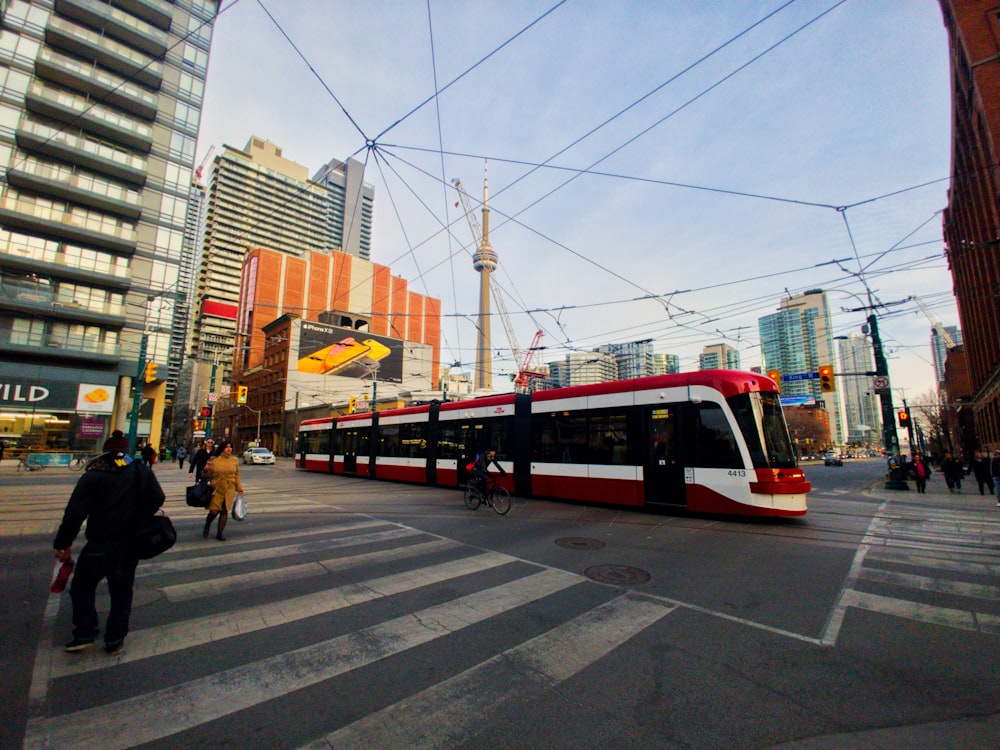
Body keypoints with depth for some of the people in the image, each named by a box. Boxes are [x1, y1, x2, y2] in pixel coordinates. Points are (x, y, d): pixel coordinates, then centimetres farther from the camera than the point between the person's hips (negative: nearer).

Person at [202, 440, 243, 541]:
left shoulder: (234, 460, 5)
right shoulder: (214, 460, -2)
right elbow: (208, 474, 7)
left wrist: (239, 488, 11)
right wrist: (206, 470, -16)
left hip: (229, 490, 2)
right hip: (217, 489, -2)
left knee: (225, 511, 4)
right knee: (214, 511, -6)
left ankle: (219, 534, 17)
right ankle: (207, 526, 27)